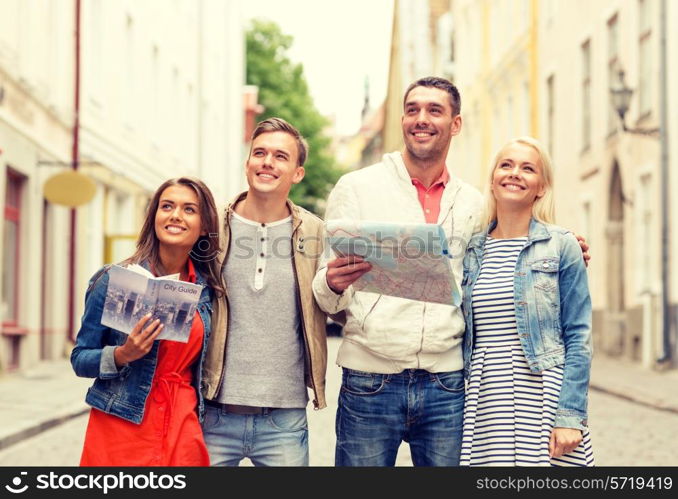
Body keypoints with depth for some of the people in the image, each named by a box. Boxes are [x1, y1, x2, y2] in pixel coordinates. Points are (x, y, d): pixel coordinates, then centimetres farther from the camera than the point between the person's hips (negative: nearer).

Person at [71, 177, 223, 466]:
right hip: (121, 429, -3)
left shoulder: (208, 289, 4)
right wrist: (123, 355, -19)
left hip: (184, 431, 3)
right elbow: (80, 359, -3)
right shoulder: (114, 280, -6)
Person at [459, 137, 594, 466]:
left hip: (543, 399, -3)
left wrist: (570, 417, -11)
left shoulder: (562, 246, 0)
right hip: (485, 403, 3)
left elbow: (578, 338, -4)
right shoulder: (472, 251, 11)